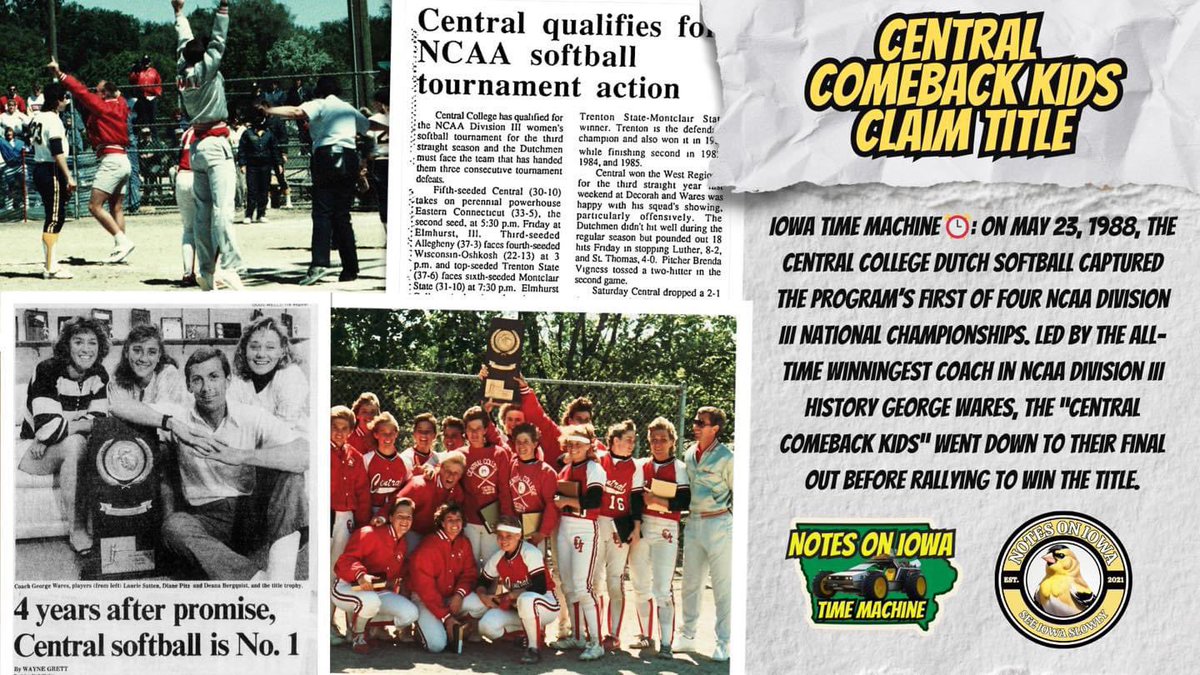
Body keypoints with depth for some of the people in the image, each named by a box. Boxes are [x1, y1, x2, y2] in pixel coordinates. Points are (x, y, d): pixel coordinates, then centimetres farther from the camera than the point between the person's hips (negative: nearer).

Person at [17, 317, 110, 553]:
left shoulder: (98, 375, -2)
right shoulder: (47, 371, -19)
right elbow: (48, 428, -30)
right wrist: (86, 423, -18)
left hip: (72, 448, 5)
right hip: (33, 449, -5)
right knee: (74, 444, -35)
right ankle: (78, 531, -30)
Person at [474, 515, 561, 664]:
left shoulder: (530, 553, -18)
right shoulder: (497, 558, 3)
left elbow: (539, 588, -25)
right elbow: (481, 583, 13)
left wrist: (511, 595, -18)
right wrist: (483, 595, -11)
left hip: (546, 604, -6)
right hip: (517, 608, 7)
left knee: (525, 600, -41)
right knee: (487, 626, -19)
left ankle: (533, 649, -22)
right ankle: (523, 636, 8)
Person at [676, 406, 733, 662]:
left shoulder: (726, 457, -9)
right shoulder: (689, 453, 10)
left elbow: (738, 492, -2)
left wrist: (729, 517, -4)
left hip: (719, 524, -6)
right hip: (693, 523, 6)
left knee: (722, 585, -2)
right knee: (690, 583, 12)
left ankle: (724, 642, 4)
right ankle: (688, 635, 23)